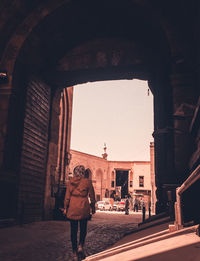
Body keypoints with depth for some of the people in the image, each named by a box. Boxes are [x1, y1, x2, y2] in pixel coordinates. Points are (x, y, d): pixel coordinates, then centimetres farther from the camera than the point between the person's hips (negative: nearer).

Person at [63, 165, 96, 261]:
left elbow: (67, 196, 3)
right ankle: (80, 246, -6)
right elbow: (92, 196, 2)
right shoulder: (87, 181, -3)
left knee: (73, 230, 8)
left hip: (72, 207, 2)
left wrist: (65, 208, 11)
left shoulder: (71, 182, 2)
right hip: (83, 207, -2)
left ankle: (75, 253, 12)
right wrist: (93, 208, 13)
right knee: (83, 229, 14)